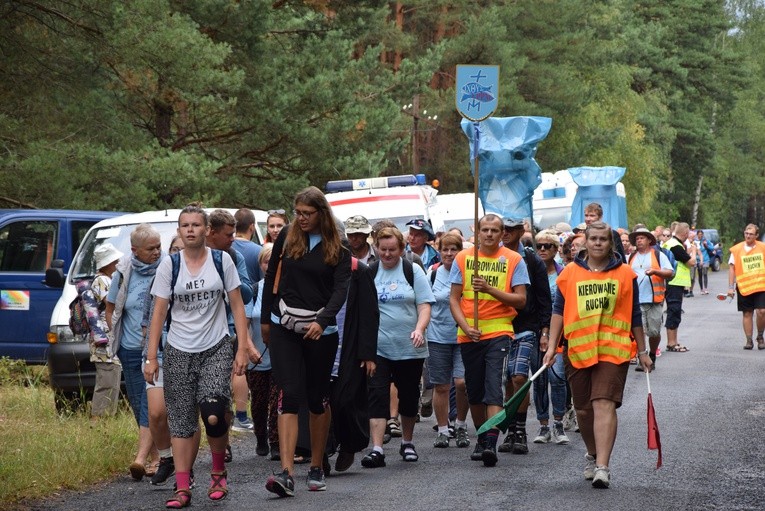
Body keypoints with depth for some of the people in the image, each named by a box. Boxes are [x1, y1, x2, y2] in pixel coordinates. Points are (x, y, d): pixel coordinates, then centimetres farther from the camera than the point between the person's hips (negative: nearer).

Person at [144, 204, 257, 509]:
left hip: (216, 349, -1)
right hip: (179, 352, 1)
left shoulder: (222, 261, 1)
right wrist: (151, 357, -3)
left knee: (213, 415, -17)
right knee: (181, 420, 0)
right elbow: (159, 313, 2)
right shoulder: (169, 266, 1)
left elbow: (237, 306, 3)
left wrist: (243, 348, -4)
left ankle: (218, 472, 6)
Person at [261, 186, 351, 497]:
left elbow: (340, 289, -11)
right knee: (290, 395, -10)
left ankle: (316, 468, 23)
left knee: (318, 398, 9)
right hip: (284, 328, 1)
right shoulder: (286, 238, 5)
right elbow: (271, 279, 13)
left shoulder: (337, 249, -1)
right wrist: (265, 319, 14)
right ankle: (287, 473, -18)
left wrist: (322, 321, -27)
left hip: (321, 330, 0)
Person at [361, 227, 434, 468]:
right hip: (377, 347, 0)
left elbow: (424, 305, -3)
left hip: (409, 347, 0)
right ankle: (376, 449, -14)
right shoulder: (369, 273, 4)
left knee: (409, 396, 12)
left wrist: (419, 330, -19)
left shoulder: (413, 271, 0)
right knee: (377, 396, -10)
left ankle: (407, 443, 31)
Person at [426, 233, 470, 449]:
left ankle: (461, 425, 8)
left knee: (462, 381, -13)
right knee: (441, 386, 4)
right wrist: (421, 329, 3)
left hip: (464, 336, -2)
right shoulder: (433, 274, 5)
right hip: (437, 337, 2)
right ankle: (442, 430, 16)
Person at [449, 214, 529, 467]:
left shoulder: (513, 260, 1)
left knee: (493, 387, -15)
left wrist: (490, 289, -15)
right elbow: (454, 298, 6)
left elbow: (520, 299, -3)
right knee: (474, 390, 10)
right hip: (469, 334, 3)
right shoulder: (463, 258, 6)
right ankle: (482, 438, 26)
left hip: (499, 332, -3)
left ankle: (491, 442, -21)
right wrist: (465, 327, -8)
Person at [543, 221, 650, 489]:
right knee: (584, 409, 10)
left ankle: (602, 467, -21)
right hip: (578, 349, 2)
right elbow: (558, 311, 9)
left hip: (613, 350, -2)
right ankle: (593, 454, 35)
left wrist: (643, 352, 13)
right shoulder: (569, 273, 7)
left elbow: (635, 316, 11)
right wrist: (552, 346, 2)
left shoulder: (625, 274, 6)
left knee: (604, 404, -15)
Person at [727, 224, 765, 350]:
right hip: (744, 287, 0)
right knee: (747, 314, 5)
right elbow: (732, 268, 2)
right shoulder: (737, 249, 0)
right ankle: (749, 340, 14)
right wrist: (730, 287, -3)